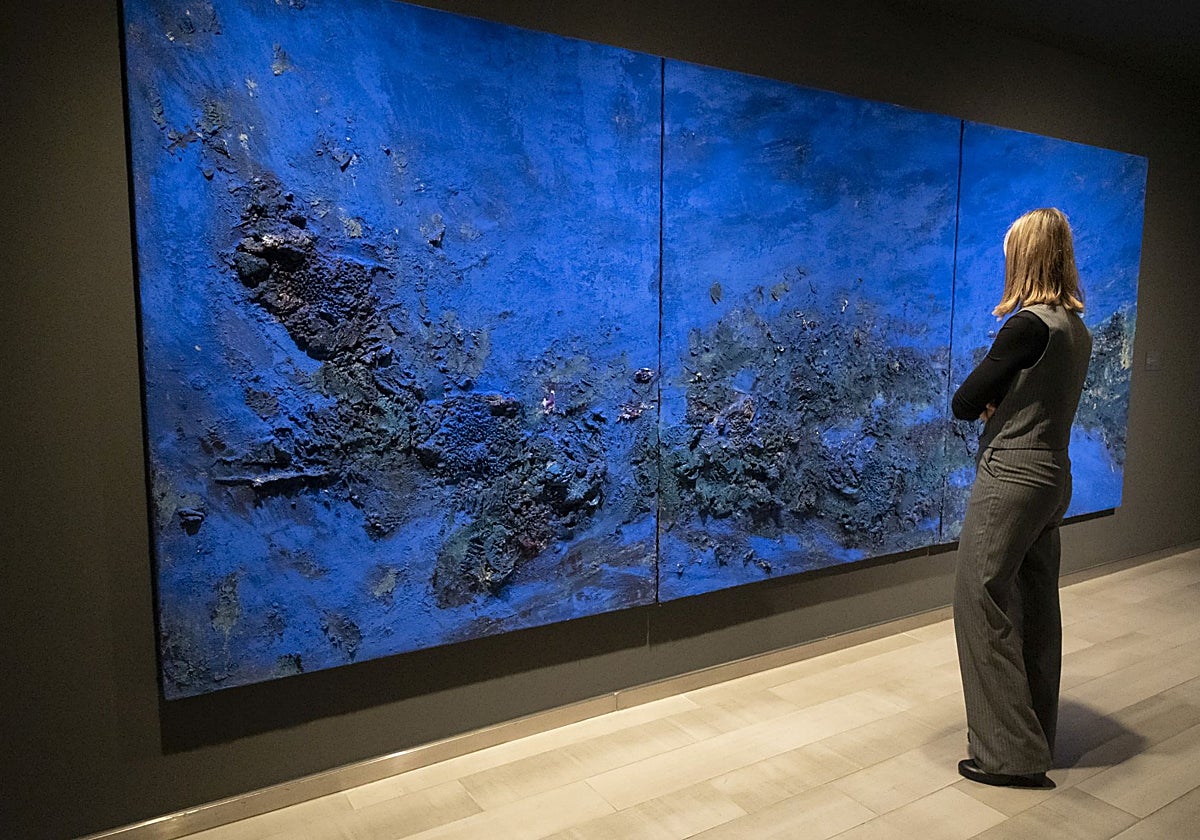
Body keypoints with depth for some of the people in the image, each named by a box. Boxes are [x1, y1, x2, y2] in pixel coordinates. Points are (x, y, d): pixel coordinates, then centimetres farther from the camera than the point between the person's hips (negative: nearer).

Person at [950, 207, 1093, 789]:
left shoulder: (1029, 325, -17)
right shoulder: (1077, 329, 10)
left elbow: (963, 402, -15)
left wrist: (985, 400, 5)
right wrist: (999, 401, 0)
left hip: (1011, 480, -9)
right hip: (1052, 478, 9)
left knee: (981, 604, -2)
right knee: (1037, 607, 16)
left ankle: (1009, 753, 6)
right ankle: (1037, 738, 29)